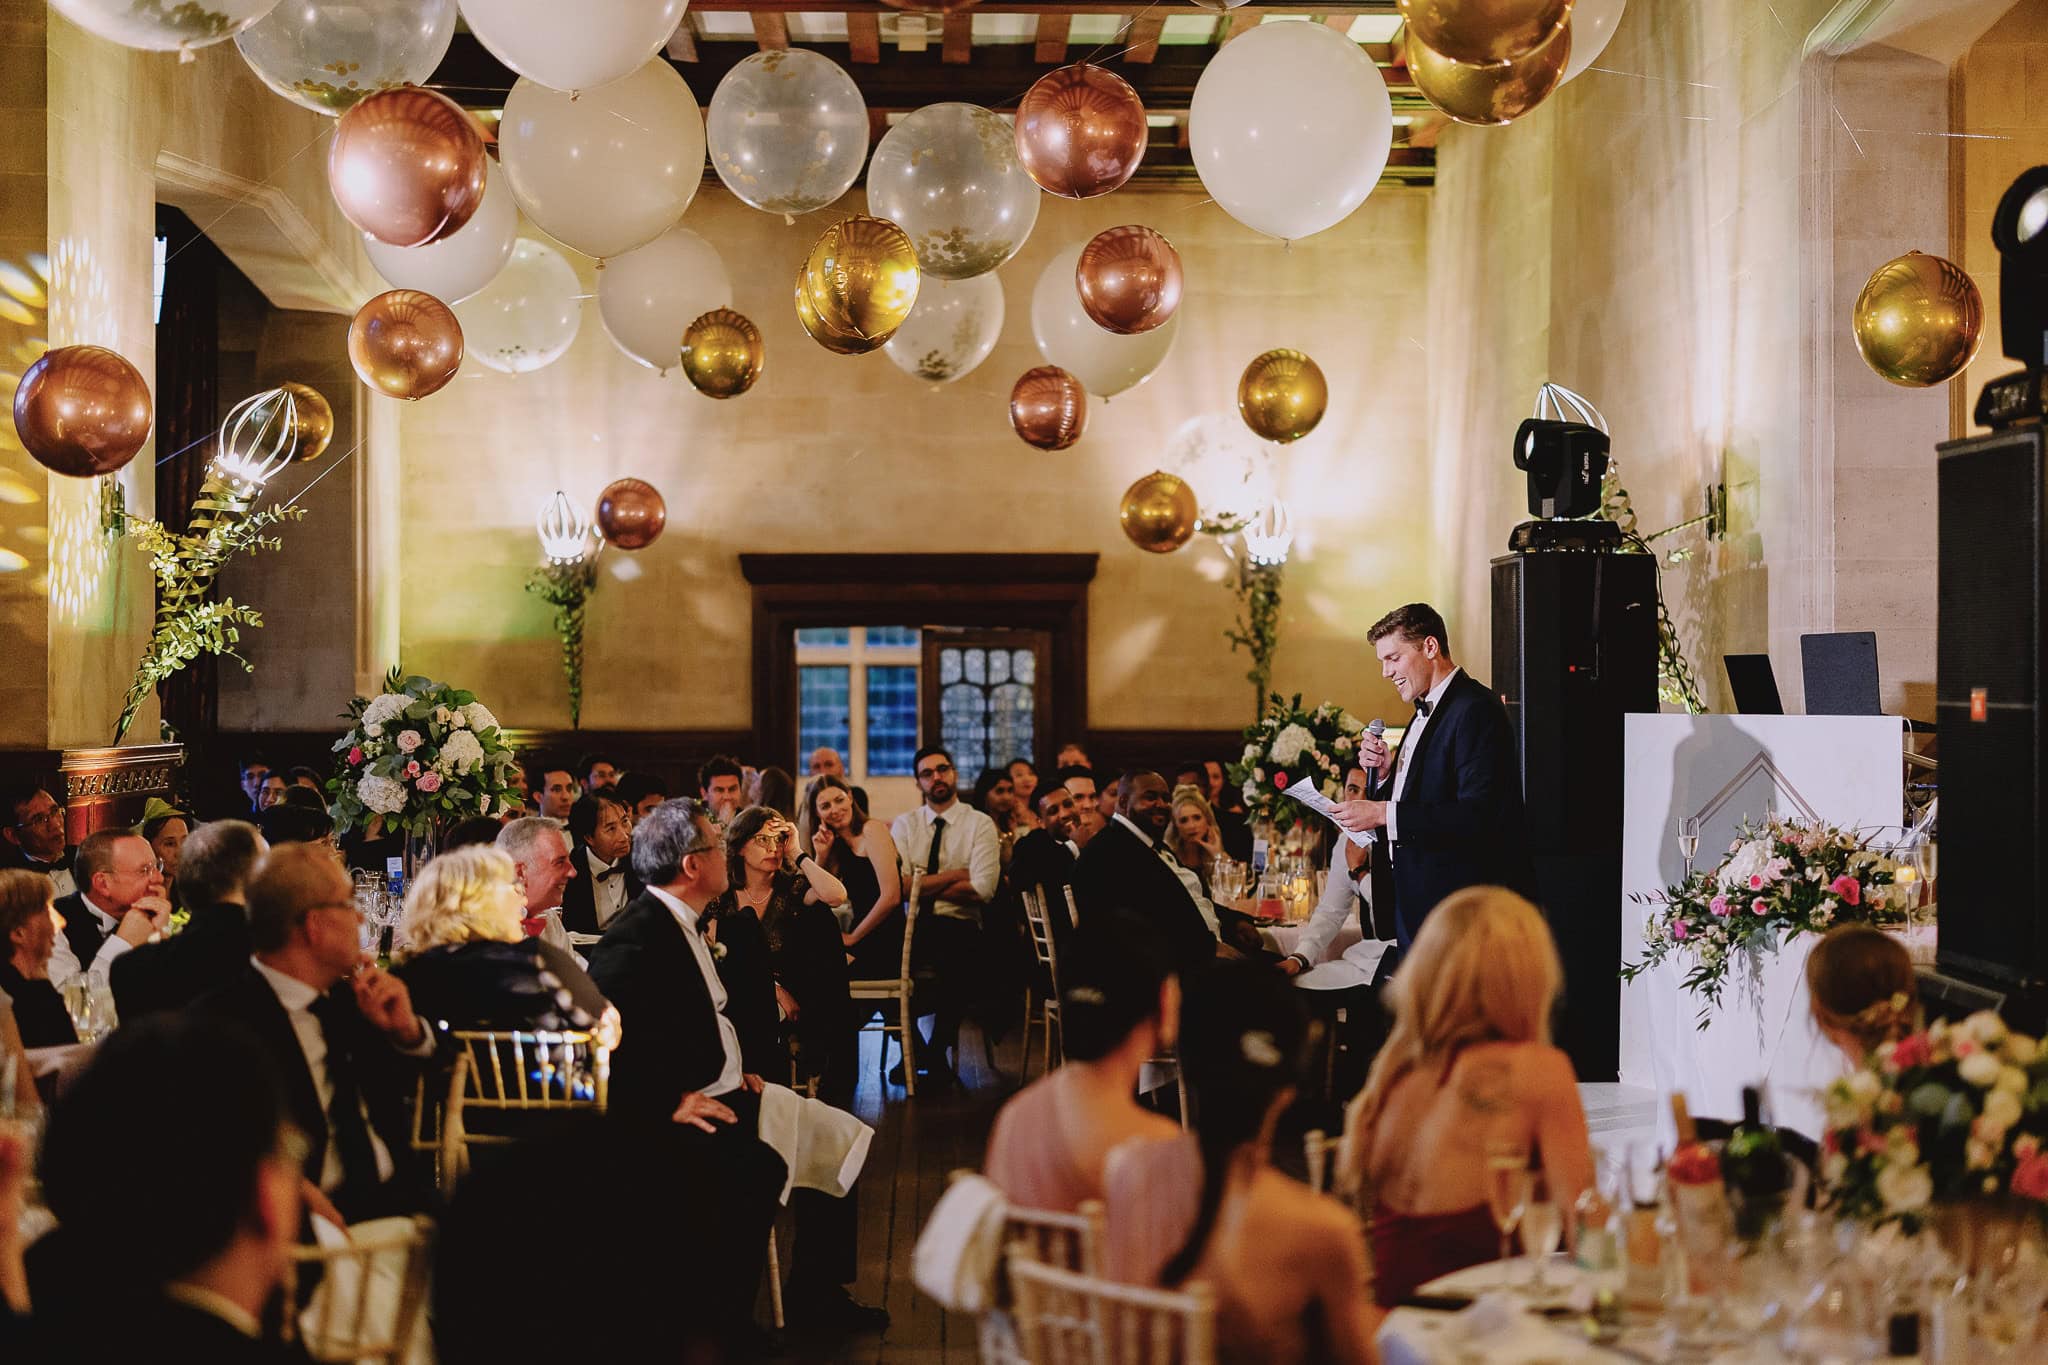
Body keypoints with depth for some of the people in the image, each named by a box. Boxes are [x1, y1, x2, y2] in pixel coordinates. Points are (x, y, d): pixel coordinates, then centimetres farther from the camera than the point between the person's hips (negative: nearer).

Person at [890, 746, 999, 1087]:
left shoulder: (980, 824, 5)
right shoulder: (904, 824, 12)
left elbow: (982, 889, -9)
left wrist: (924, 886, -4)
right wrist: (953, 875, -5)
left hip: (958, 926, -2)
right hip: (909, 924, 2)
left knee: (959, 961, -36)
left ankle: (936, 1052, -12)